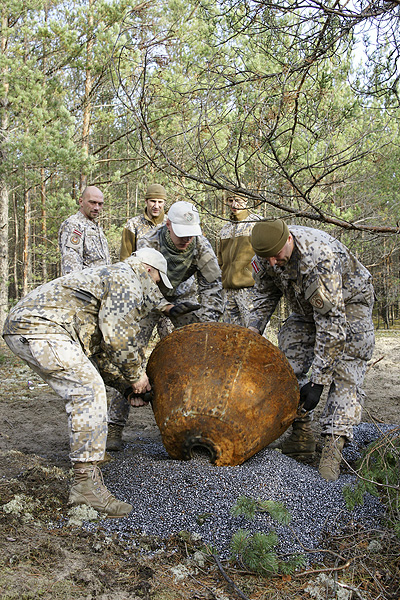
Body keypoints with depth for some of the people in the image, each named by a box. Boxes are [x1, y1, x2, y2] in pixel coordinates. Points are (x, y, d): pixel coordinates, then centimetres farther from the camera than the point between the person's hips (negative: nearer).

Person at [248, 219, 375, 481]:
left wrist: (318, 380, -39)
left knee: (345, 375, -18)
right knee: (291, 363, -3)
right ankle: (302, 434, 4)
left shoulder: (319, 260, -42)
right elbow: (266, 293, 1)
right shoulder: (266, 256, -20)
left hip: (349, 301, -6)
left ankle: (333, 446, -22)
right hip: (307, 306, 6)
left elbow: (331, 324, -41)